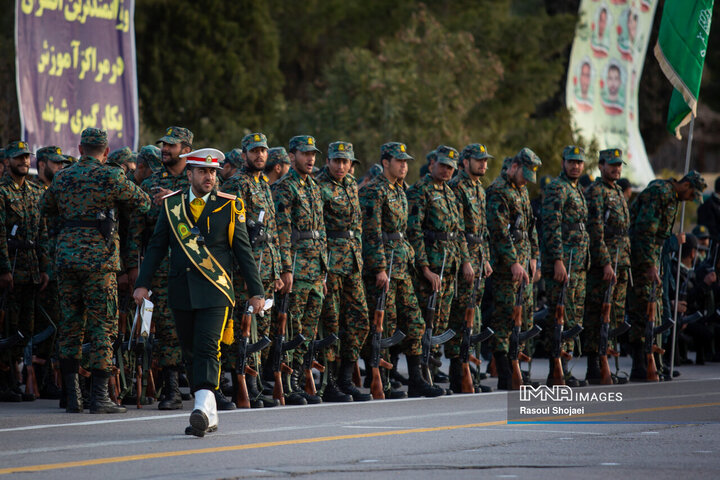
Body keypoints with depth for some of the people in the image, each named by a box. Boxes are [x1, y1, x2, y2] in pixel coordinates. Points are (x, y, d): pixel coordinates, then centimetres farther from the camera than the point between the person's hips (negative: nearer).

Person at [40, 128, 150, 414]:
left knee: (70, 326, 10)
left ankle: (72, 397, 9)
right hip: (98, 257, -5)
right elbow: (143, 203, 5)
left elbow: (46, 208, 26)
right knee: (102, 326, -1)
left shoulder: (62, 178, 10)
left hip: (66, 255, 5)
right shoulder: (110, 177, -5)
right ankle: (99, 396, -5)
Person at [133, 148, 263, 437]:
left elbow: (243, 250, 5)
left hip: (215, 291, -4)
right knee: (191, 353, 8)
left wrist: (256, 291, 3)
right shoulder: (172, 205, 9)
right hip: (181, 291, 4)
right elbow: (157, 247, 10)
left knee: (207, 348, -17)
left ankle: (202, 409, -29)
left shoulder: (229, 206, 3)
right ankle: (209, 417, 17)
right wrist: (143, 283, 1)